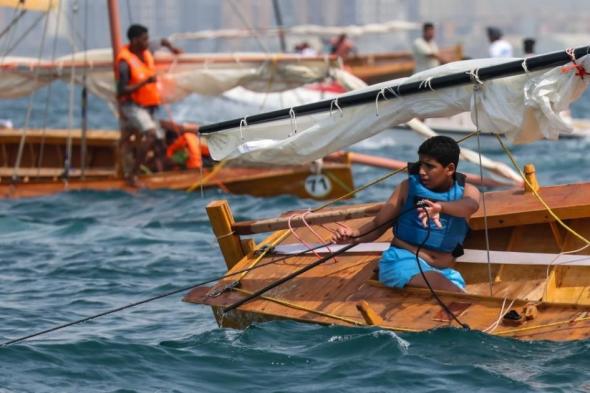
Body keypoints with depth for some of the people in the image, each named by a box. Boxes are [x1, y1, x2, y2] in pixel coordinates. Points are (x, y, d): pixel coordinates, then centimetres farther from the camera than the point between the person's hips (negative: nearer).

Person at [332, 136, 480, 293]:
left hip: (445, 272, 3)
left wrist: (441, 206, -42)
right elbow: (378, 224, 8)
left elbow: (471, 205, -20)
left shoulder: (466, 191, 7)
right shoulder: (409, 187, 8)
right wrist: (354, 235, -15)